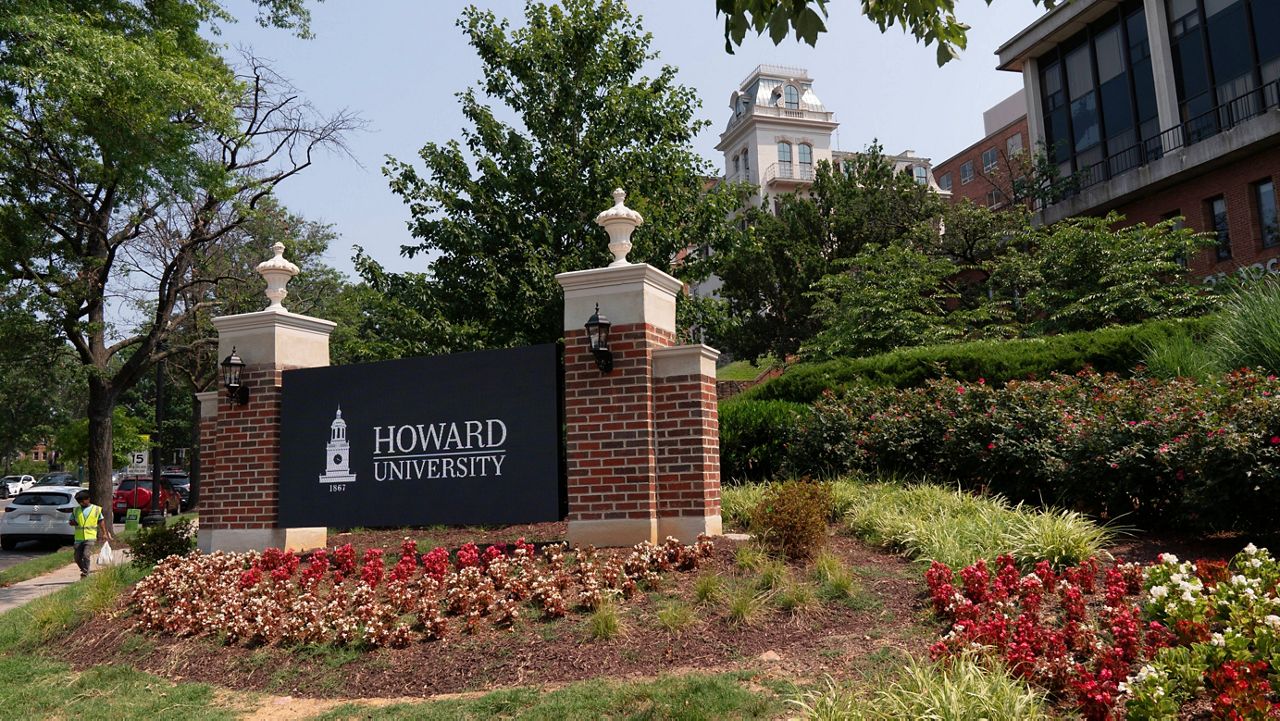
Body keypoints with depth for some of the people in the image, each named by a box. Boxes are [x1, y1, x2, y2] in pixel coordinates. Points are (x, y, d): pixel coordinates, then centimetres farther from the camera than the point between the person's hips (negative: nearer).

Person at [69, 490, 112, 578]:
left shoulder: (96, 509, 6)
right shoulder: (76, 510, 12)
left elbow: (101, 521, 10)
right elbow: (71, 522, 18)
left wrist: (104, 533, 4)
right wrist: (75, 522, -7)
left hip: (90, 537, -4)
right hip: (78, 538, 4)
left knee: (86, 555, -18)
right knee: (77, 558, 5)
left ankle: (85, 573, -14)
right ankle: (84, 571, 26)